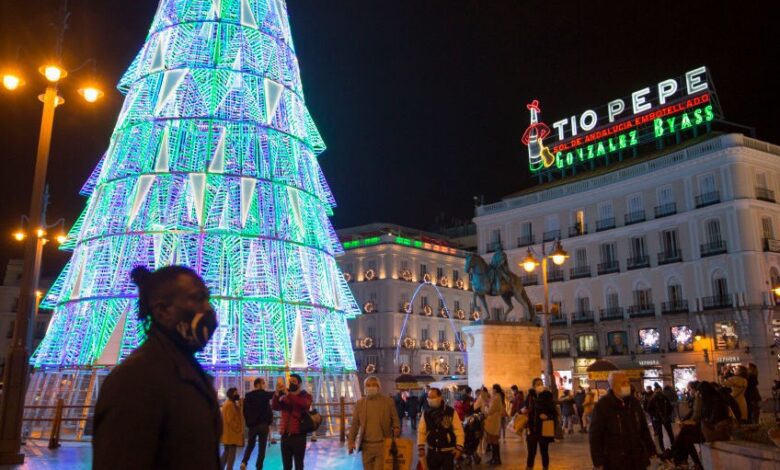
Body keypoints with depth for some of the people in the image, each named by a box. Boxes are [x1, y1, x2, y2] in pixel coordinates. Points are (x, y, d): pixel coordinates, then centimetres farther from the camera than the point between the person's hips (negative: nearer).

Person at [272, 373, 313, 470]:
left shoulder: (306, 396, 3)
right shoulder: (284, 398, 13)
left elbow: (303, 404, -20)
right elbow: (275, 407, -6)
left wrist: (287, 393, -27)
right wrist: (277, 393, -22)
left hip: (298, 436, -4)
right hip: (285, 435, 4)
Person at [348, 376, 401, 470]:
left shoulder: (388, 401, 0)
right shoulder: (360, 403, 5)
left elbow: (395, 421, 2)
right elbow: (355, 424, 6)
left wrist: (396, 437, -13)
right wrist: (351, 441, -3)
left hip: (383, 445, -3)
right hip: (366, 446, 3)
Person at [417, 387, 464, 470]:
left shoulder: (451, 412, -10)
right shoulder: (426, 413, 0)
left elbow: (459, 430, -10)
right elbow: (421, 431, 5)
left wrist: (459, 448, -16)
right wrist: (421, 448, 0)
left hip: (448, 452, -3)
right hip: (432, 451, 4)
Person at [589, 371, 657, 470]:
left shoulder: (634, 402, 6)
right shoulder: (602, 405, -11)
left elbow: (643, 428, 15)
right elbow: (596, 435, -11)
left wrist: (650, 450, 14)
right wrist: (598, 462, -13)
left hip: (638, 460, 5)